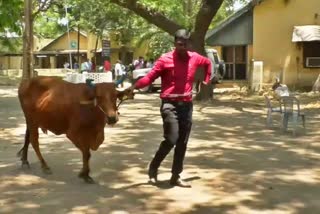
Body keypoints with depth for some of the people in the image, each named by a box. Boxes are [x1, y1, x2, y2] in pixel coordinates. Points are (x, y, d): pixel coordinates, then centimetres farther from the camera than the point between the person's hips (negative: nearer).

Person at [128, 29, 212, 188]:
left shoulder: (194, 58, 6)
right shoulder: (165, 60, -8)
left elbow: (207, 63, 28)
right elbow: (150, 77, -15)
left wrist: (206, 81, 21)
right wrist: (133, 87, -30)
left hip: (187, 105, 5)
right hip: (170, 104, -5)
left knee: (182, 143, 8)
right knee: (171, 139, -16)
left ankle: (176, 177, 19)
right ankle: (153, 168, 8)